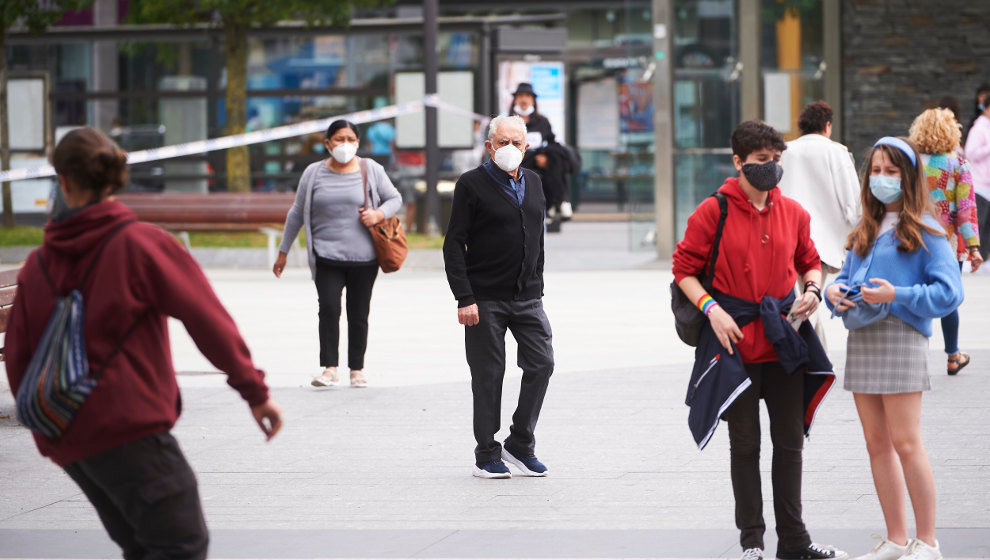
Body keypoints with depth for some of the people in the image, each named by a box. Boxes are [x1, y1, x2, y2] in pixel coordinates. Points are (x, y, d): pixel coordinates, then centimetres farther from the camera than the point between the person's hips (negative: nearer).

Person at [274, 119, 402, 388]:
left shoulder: (371, 170, 5)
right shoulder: (314, 173, 7)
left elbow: (395, 199, 14)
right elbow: (297, 213, 14)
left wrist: (379, 214, -8)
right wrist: (283, 251, 16)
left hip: (363, 257, 0)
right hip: (327, 255, 0)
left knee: (358, 314, 4)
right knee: (329, 308, -16)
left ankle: (357, 369, 15)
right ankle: (330, 368, -13)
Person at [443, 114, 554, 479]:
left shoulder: (533, 182, 13)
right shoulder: (472, 185, -5)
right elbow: (454, 245, -8)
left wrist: (537, 288, 16)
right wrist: (464, 298, -15)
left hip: (527, 298, 5)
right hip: (485, 299, -5)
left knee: (541, 363, -3)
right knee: (488, 375, -1)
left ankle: (520, 445, 11)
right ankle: (487, 456, 9)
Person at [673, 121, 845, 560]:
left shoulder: (793, 213, 6)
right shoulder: (713, 212, -6)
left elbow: (809, 261, 19)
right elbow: (684, 268, -4)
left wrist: (812, 288, -2)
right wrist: (711, 309, -16)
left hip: (784, 341, 4)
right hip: (736, 339, -4)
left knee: (790, 442, 8)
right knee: (745, 444, 5)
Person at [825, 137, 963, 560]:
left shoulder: (924, 231, -4)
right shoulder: (865, 230, 17)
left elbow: (948, 293, -10)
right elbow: (847, 275, 22)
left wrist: (897, 295, -20)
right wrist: (835, 291, 0)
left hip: (900, 338, -7)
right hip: (861, 339, 7)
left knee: (906, 443, -8)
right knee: (877, 444, 8)